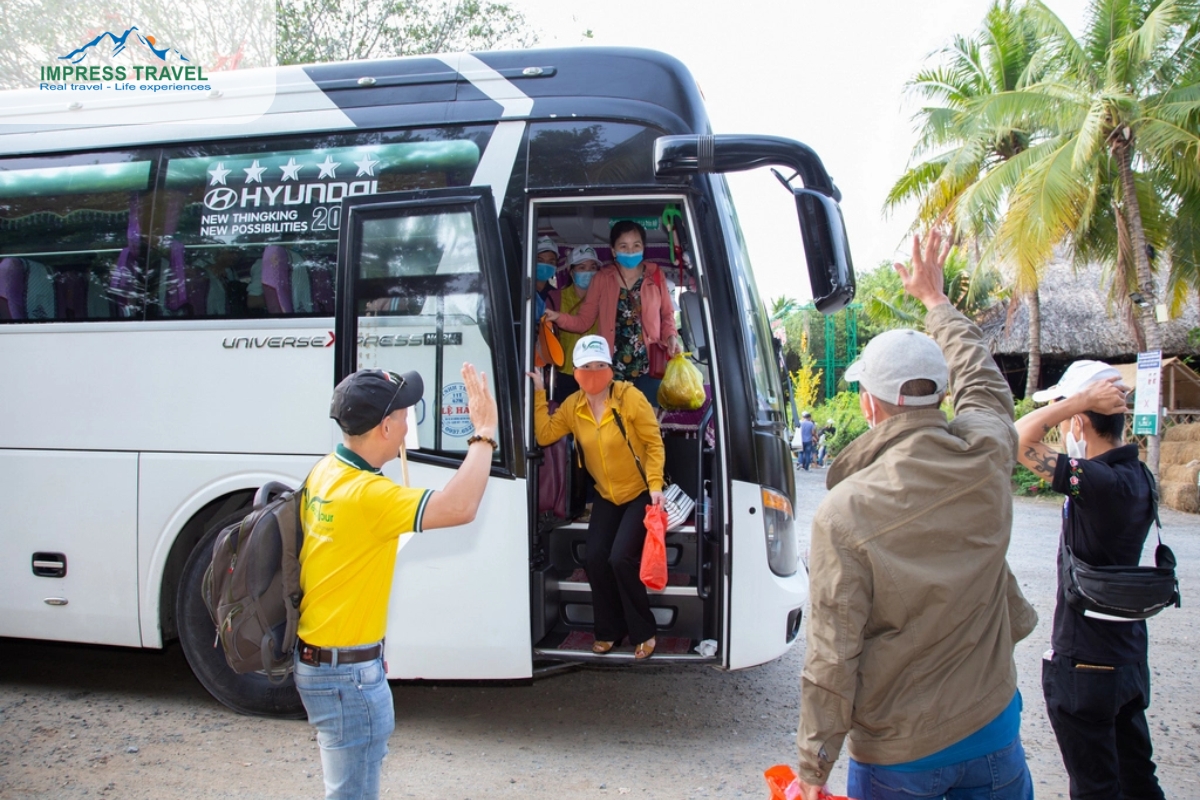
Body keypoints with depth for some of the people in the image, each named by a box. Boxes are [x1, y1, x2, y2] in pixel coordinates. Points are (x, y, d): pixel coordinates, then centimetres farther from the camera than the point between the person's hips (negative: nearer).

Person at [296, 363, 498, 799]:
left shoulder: (324, 472, 1)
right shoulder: (366, 494, -28)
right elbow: (459, 507, -36)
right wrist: (484, 432, -26)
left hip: (316, 658, 9)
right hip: (347, 674, -9)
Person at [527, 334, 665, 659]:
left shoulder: (630, 398, -18)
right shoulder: (573, 406, -2)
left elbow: (654, 443, -14)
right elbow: (545, 435, -4)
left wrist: (655, 484, -23)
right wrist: (539, 394, -7)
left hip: (640, 494, -5)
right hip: (606, 496, 5)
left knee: (621, 558, -19)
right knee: (595, 558, -7)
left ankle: (644, 632, 1)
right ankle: (609, 631, 14)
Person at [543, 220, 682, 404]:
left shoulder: (655, 274, 4)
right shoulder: (602, 278, 4)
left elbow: (667, 314, 12)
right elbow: (584, 320, 3)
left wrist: (671, 337, -7)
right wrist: (558, 317, -14)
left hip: (648, 366, 0)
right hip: (613, 369, 0)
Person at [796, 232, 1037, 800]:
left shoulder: (845, 512, -24)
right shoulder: (987, 454, -13)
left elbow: (832, 660, -20)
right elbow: (981, 378, 11)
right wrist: (934, 297, 26)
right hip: (993, 731, 3)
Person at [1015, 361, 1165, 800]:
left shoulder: (1100, 482, -28)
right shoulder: (1137, 476, 1)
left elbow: (1018, 439, -32)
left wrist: (1082, 398, -23)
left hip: (1085, 665, -9)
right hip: (1129, 659, 9)